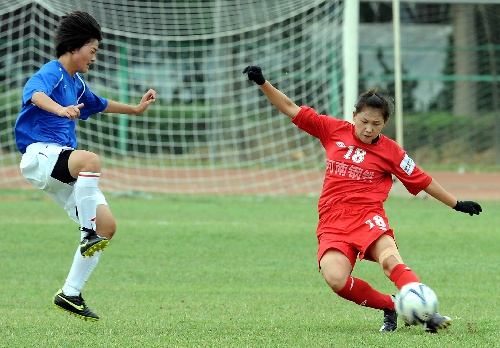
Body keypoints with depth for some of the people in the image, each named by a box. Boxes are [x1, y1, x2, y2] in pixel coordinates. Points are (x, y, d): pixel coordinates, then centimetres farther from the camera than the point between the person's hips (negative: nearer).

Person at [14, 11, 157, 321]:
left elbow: (98, 105, 43)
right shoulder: (51, 73, -9)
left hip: (63, 173, 9)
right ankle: (88, 235, -31)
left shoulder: (77, 83, 20)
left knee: (107, 225, -2)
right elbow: (36, 94, -34)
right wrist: (61, 109, -54)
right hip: (40, 153, -9)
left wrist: (136, 109, 49)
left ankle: (70, 294, 3)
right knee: (90, 159, -39)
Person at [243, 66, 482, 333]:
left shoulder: (390, 151, 6)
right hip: (332, 222, 1)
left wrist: (457, 204, 17)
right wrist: (262, 83, 3)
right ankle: (389, 306, -6)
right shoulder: (334, 131, 9)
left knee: (390, 259, -35)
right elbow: (291, 109, 12)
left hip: (368, 215, -1)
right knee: (336, 279, -26)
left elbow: (422, 181, 14)